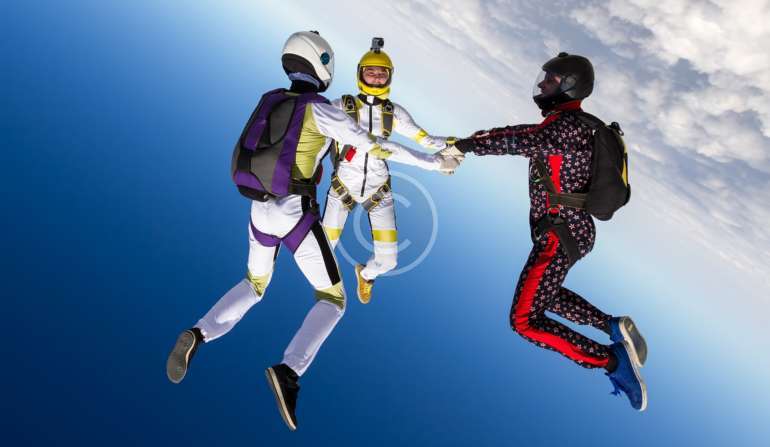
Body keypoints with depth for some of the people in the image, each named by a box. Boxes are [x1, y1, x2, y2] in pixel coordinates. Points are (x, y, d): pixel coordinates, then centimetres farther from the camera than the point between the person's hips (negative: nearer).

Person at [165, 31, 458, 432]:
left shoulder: (269, 101, 12)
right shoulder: (319, 109, -8)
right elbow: (374, 146, -10)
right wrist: (436, 162, -1)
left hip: (260, 212, 6)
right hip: (296, 217, -6)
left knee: (254, 286, 30)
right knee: (333, 301, 6)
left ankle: (197, 336, 6)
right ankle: (288, 371, -17)